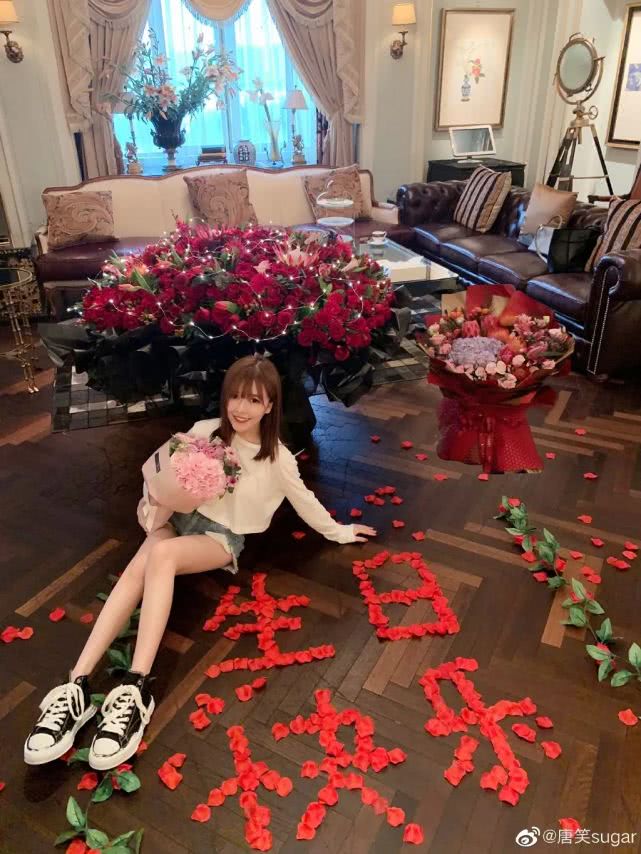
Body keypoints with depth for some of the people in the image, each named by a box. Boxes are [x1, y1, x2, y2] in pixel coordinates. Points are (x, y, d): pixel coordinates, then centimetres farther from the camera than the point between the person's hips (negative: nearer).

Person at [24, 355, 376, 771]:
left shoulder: (278, 458, -7)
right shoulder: (204, 431, -2)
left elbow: (305, 500, 9)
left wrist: (339, 531, 18)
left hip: (223, 537, -3)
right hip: (183, 516, 3)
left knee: (162, 555, -35)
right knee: (138, 567, -30)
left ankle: (136, 690, -41)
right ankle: (77, 686, -36)